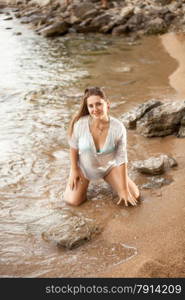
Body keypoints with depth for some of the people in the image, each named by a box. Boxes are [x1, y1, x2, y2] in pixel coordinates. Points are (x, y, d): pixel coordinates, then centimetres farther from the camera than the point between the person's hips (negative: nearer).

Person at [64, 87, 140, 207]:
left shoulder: (118, 128, -30)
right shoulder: (80, 124, -31)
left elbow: (122, 160, -20)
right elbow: (74, 147, -8)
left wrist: (124, 190, -16)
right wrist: (74, 169, -1)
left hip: (109, 166, 1)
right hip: (85, 167, 0)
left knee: (134, 196, -2)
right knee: (73, 200, -14)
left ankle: (107, 178, 26)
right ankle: (85, 181, 20)